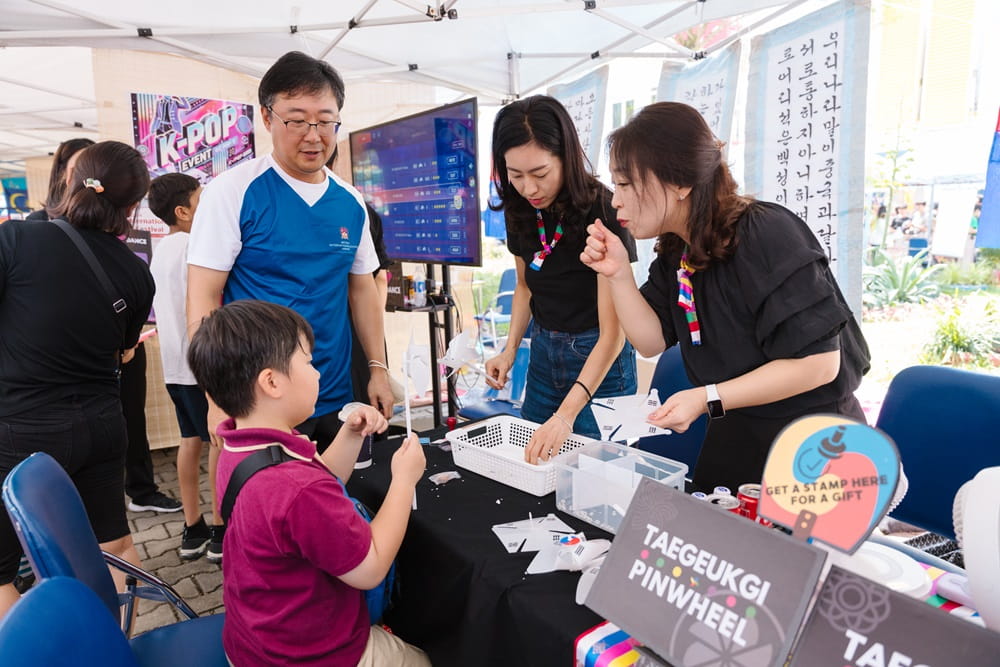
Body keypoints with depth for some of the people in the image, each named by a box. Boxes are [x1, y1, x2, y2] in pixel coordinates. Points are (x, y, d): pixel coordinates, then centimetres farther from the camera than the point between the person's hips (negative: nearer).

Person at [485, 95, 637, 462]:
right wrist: (510, 350, -2)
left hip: (599, 361, -6)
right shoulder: (521, 211, -6)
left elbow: (612, 332, -25)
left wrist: (566, 415, -33)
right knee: (531, 458, 18)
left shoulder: (603, 212, -24)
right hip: (543, 353, 6)